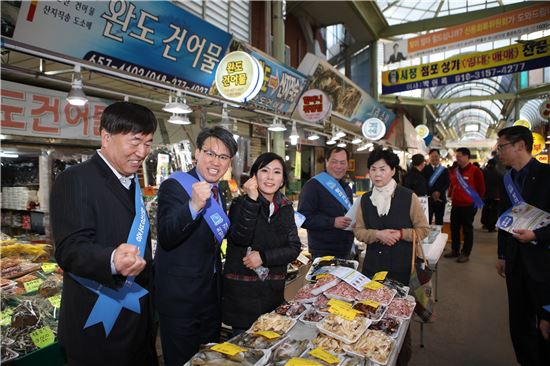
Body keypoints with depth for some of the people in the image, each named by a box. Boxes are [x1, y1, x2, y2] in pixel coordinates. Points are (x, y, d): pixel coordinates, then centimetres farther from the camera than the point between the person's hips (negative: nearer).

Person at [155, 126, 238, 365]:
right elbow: (166, 238, -28)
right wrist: (194, 206, -40)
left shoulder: (217, 192, 7)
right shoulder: (174, 186, -16)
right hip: (180, 295, -7)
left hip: (212, 292, 8)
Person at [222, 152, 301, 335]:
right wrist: (252, 200, -28)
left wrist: (264, 257, -13)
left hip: (274, 289, 4)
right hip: (242, 289, -3)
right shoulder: (241, 203, -6)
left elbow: (294, 248, 0)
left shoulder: (286, 207, 5)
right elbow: (240, 239, -23)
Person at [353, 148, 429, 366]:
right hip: (372, 265, 3)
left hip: (401, 267, -3)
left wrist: (401, 234, -17)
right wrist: (378, 234, -12)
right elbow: (358, 231, 6)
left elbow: (423, 230, -1)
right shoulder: (365, 200, 5)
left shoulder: (408, 197, -5)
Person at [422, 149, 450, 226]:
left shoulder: (444, 170, 10)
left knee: (439, 221, 8)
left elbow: (447, 183, 2)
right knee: (427, 221, -4)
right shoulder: (425, 169, 3)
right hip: (428, 199, -2)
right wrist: (432, 194, -11)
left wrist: (439, 192, -13)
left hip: (440, 199, 2)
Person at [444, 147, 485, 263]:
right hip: (455, 205, 7)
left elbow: (481, 188, -6)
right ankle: (455, 250, 25)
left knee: (467, 230, 3)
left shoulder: (475, 171, -10)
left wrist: (475, 200, 0)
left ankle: (465, 253, 12)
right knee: (454, 228, 12)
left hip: (468, 206, -6)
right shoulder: (454, 171, 9)